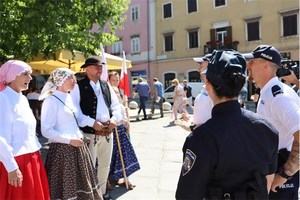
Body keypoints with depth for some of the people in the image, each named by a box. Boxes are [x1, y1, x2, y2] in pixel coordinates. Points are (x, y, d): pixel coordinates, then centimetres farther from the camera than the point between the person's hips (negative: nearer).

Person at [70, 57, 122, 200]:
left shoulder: (106, 85, 11)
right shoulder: (78, 86, -8)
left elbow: (116, 105, 12)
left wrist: (114, 118, -8)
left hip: (107, 132, 7)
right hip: (89, 133, -6)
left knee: (105, 164, 19)